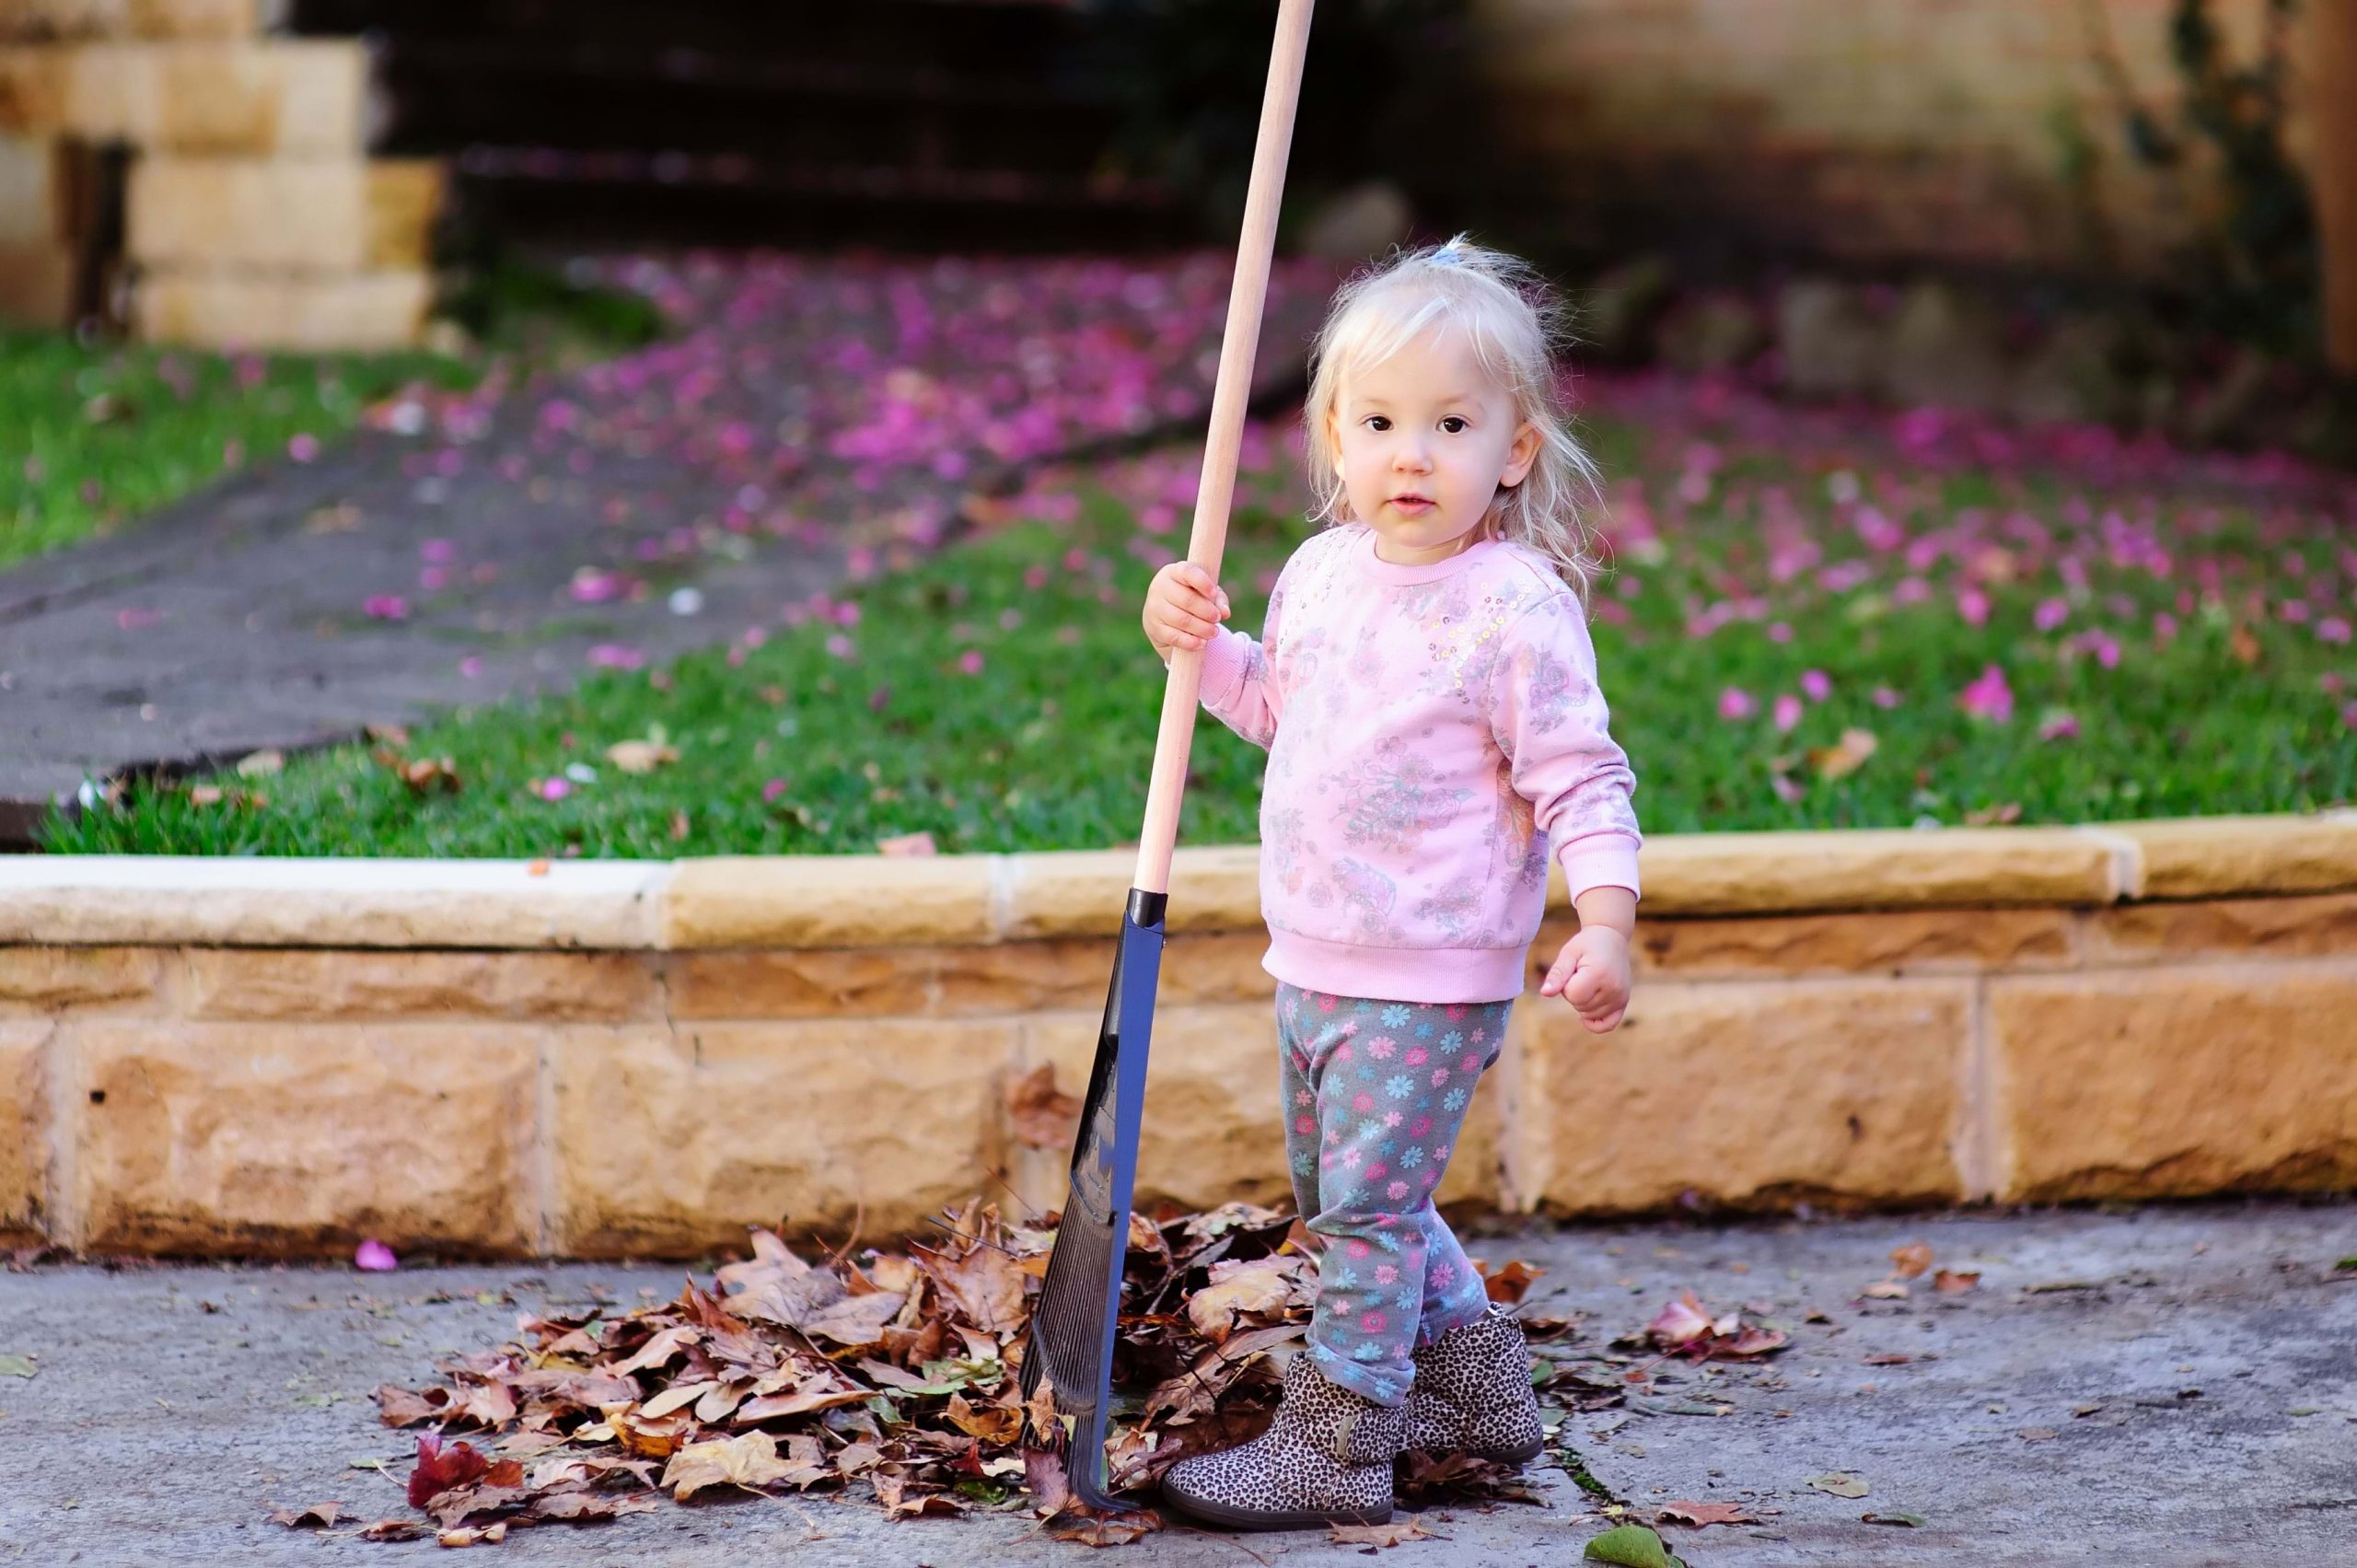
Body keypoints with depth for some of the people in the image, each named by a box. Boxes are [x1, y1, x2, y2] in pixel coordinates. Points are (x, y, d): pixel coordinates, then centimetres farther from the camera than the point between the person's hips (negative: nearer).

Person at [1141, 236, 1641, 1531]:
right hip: (1313, 960, 8)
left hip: (1433, 978, -8)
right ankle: (1479, 1390, 34)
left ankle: (1334, 1447, 6)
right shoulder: (1322, 573, 5)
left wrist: (1604, 925, -27)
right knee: (1342, 1195, 19)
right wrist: (1198, 640, 6)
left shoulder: (1518, 611, -17)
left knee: (1366, 1206, -5)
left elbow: (1580, 781, -17)